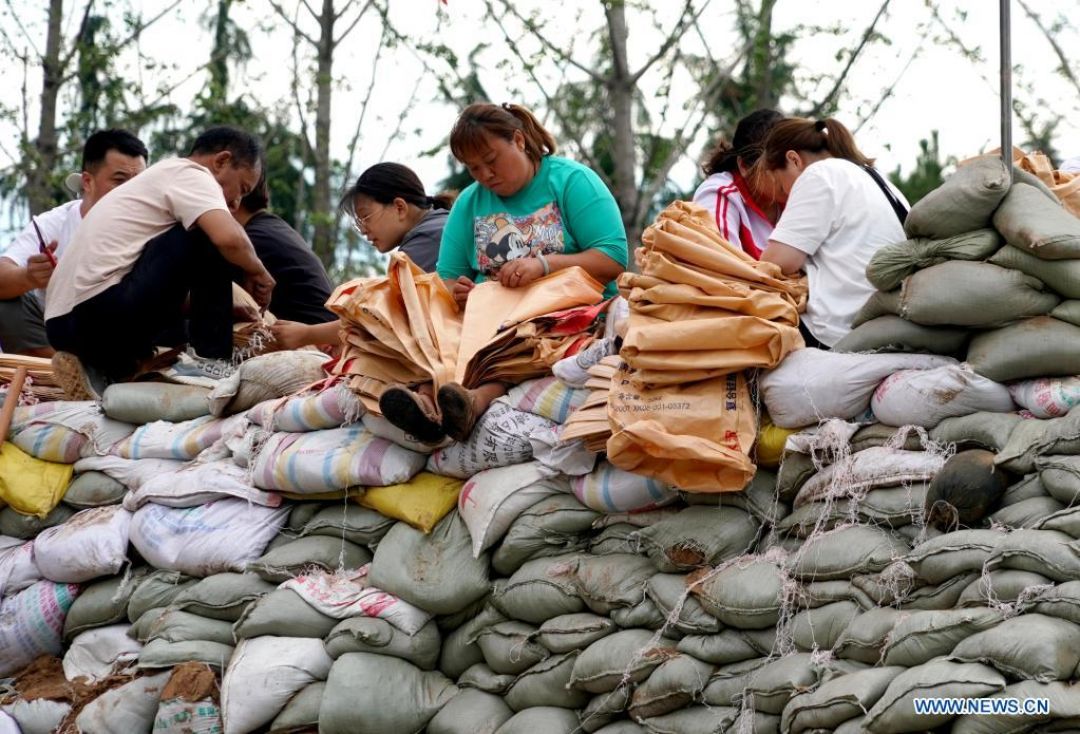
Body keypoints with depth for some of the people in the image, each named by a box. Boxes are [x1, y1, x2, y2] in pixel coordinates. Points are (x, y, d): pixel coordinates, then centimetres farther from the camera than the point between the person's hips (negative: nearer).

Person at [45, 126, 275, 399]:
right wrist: (256, 271, 1)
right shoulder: (189, 175, 1)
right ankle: (211, 362, -6)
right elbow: (229, 238, -20)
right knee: (210, 237, -5)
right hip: (102, 311, -10)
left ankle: (106, 369, 9)